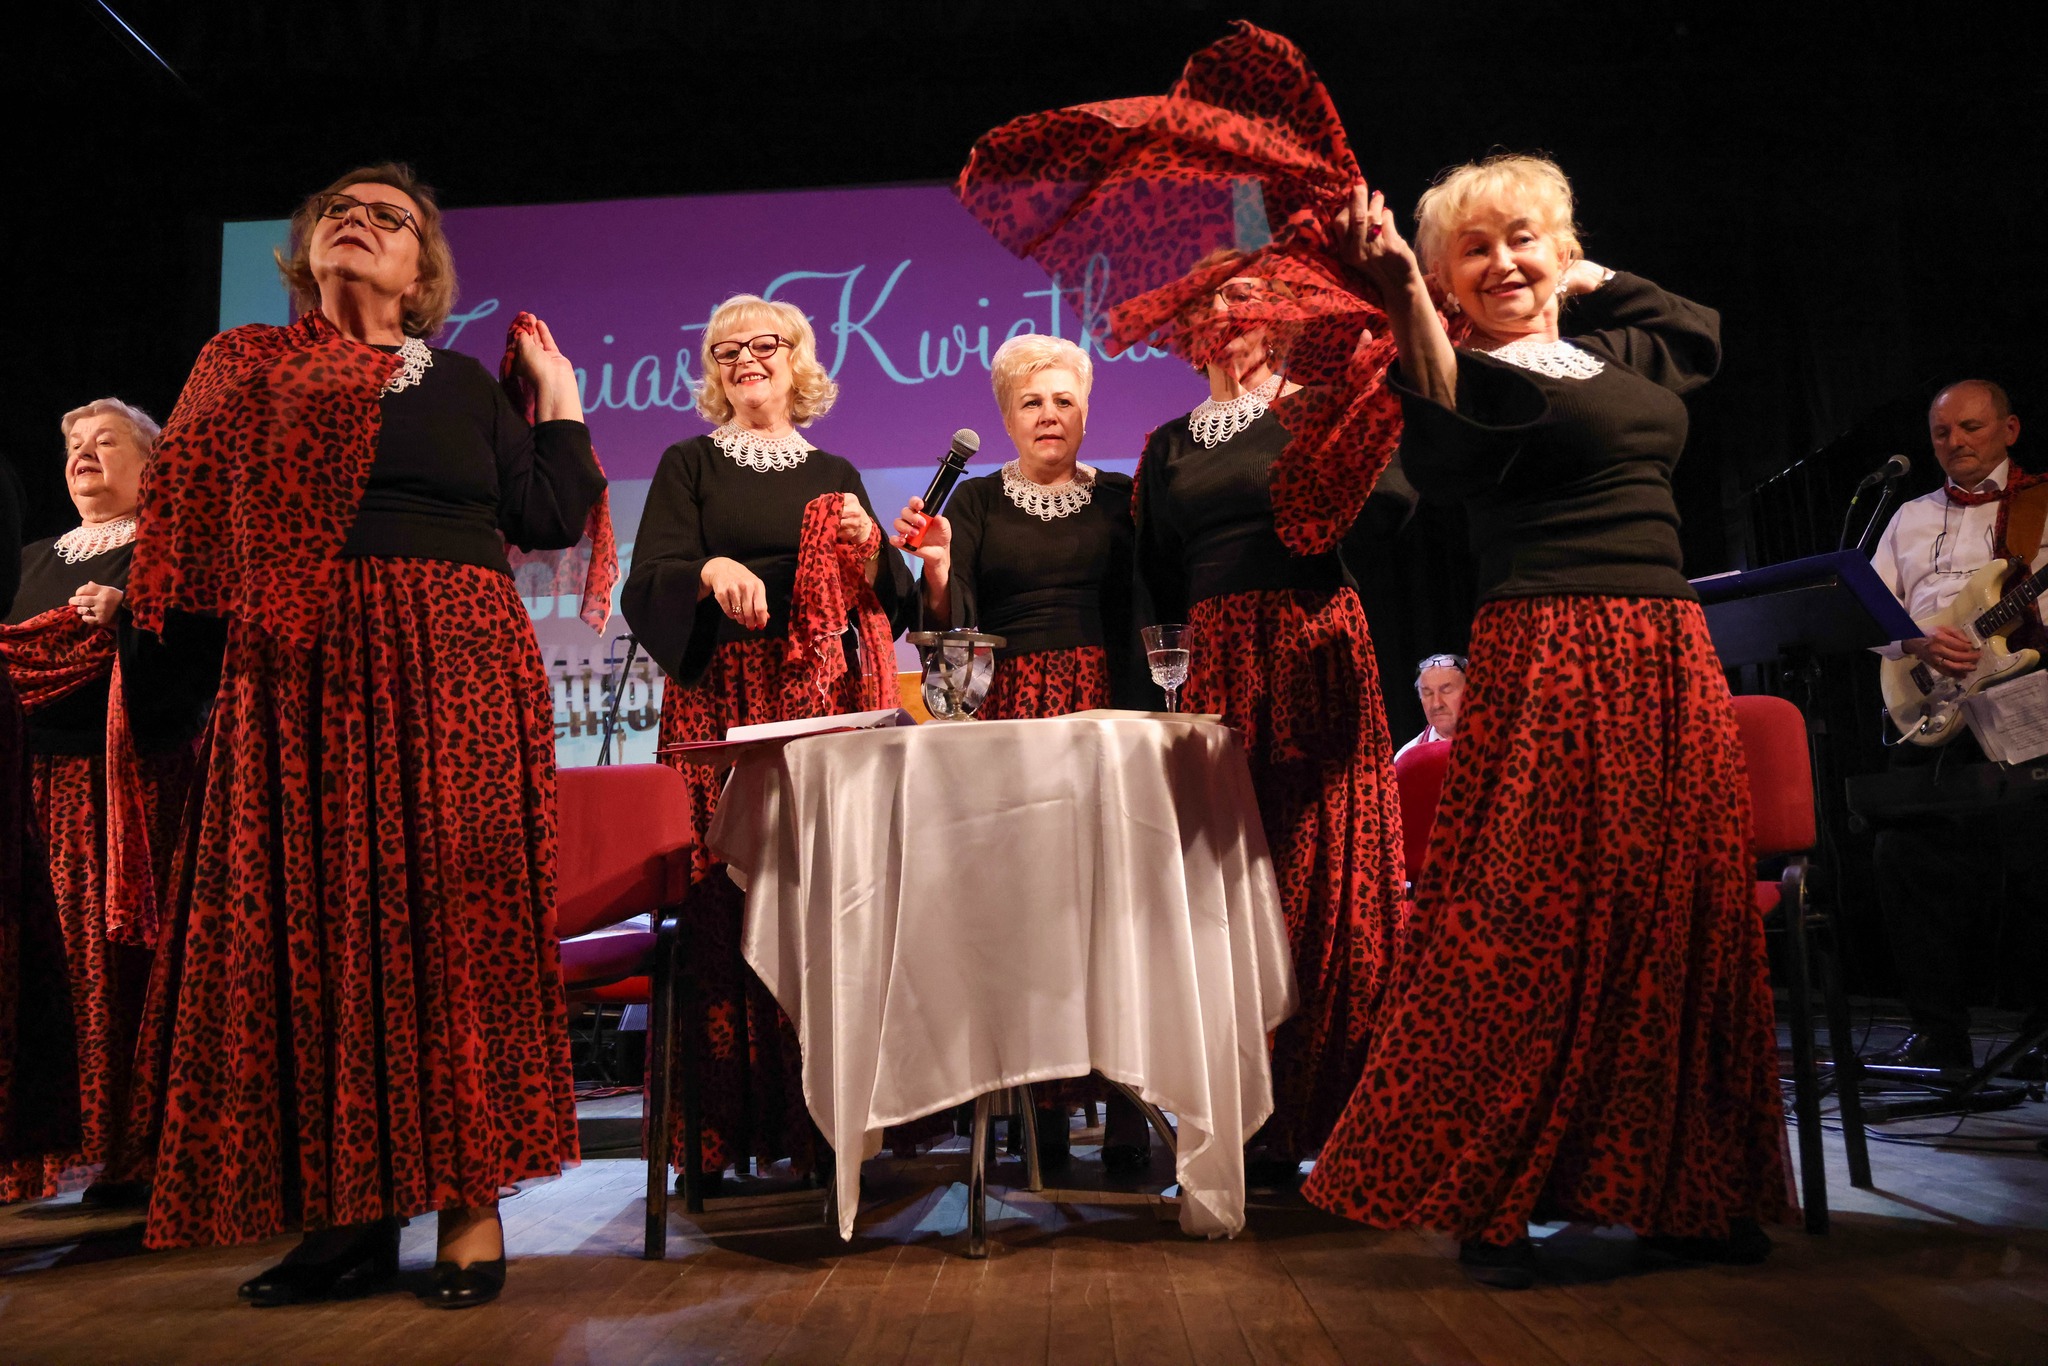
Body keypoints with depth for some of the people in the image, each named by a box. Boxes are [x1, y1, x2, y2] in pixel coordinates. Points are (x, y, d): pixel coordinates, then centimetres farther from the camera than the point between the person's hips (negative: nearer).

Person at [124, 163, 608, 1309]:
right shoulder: (244, 368, 15)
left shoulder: (466, 383, 15)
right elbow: (181, 520, 13)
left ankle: (469, 1202, 3)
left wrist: (557, 392, 12)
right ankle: (349, 1210, 11)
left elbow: (551, 520, 7)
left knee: (449, 918, -3)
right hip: (303, 684, 1)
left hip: (453, 679, -1)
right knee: (312, 924, 0)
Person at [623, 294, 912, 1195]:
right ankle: (721, 1129, -3)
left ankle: (821, 1119, 3)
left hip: (823, 702, 2)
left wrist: (867, 550, -4)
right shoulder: (689, 465, 12)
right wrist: (710, 569, -21)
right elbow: (646, 586, -2)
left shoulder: (836, 475, 19)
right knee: (724, 908, -9)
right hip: (722, 702, -2)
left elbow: (886, 606, 15)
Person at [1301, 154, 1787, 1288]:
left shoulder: (1617, 355, 18)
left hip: (1670, 655, 8)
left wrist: (1589, 279, 27)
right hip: (1548, 655, -7)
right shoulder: (1471, 373, -3)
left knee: (1682, 919, 9)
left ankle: (1676, 1192, 21)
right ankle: (1486, 1201, 4)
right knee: (1531, 924, -8)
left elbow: (1698, 335, 37)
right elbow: (1443, 461, -25)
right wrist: (1404, 302, -36)